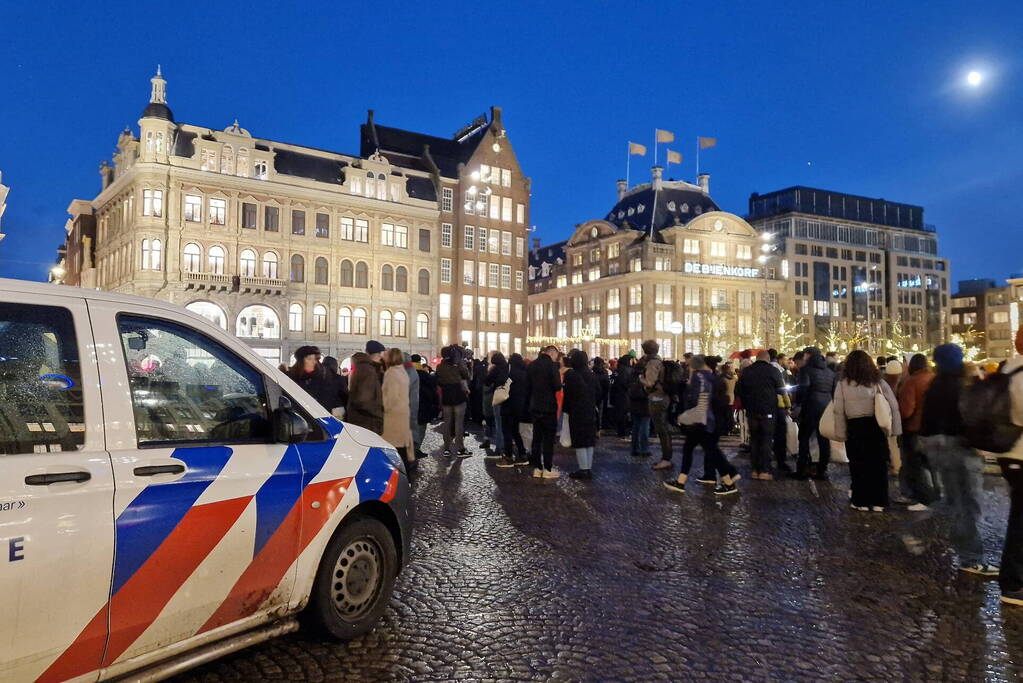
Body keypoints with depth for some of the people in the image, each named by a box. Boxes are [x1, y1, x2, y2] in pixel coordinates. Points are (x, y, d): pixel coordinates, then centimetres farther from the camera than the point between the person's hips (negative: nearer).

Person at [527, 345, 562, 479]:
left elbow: (528, 385, 11)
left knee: (536, 437, 11)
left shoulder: (531, 365, 7)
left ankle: (537, 468, 14)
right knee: (549, 438, 1)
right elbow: (557, 386, -16)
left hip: (534, 406, 6)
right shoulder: (551, 364, -12)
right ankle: (548, 469, 4)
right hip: (548, 407, -6)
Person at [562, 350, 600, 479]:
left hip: (577, 413, -6)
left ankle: (583, 470, 0)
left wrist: (566, 409, 4)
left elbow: (567, 395, -10)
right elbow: (598, 394, 10)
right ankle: (589, 469, 15)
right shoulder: (592, 375, 4)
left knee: (580, 443, -1)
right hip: (591, 413, 6)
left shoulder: (571, 375, -13)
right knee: (589, 441, 11)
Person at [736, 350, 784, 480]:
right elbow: (781, 390, -2)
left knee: (754, 439, 11)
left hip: (751, 411, 3)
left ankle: (755, 469, 10)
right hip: (768, 411, -3)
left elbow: (738, 392, 5)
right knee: (767, 439, 2)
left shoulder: (745, 372, 3)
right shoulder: (773, 371, -7)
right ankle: (764, 470, -2)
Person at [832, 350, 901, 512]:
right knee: (878, 464, 10)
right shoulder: (878, 382, 3)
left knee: (858, 465, 7)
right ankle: (878, 502, 15)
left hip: (855, 428, -2)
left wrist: (841, 433, -2)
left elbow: (839, 411, -6)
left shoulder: (843, 384, -3)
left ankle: (861, 501, 12)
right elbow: (894, 406, -1)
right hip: (876, 427, 2)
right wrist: (895, 429, 0)